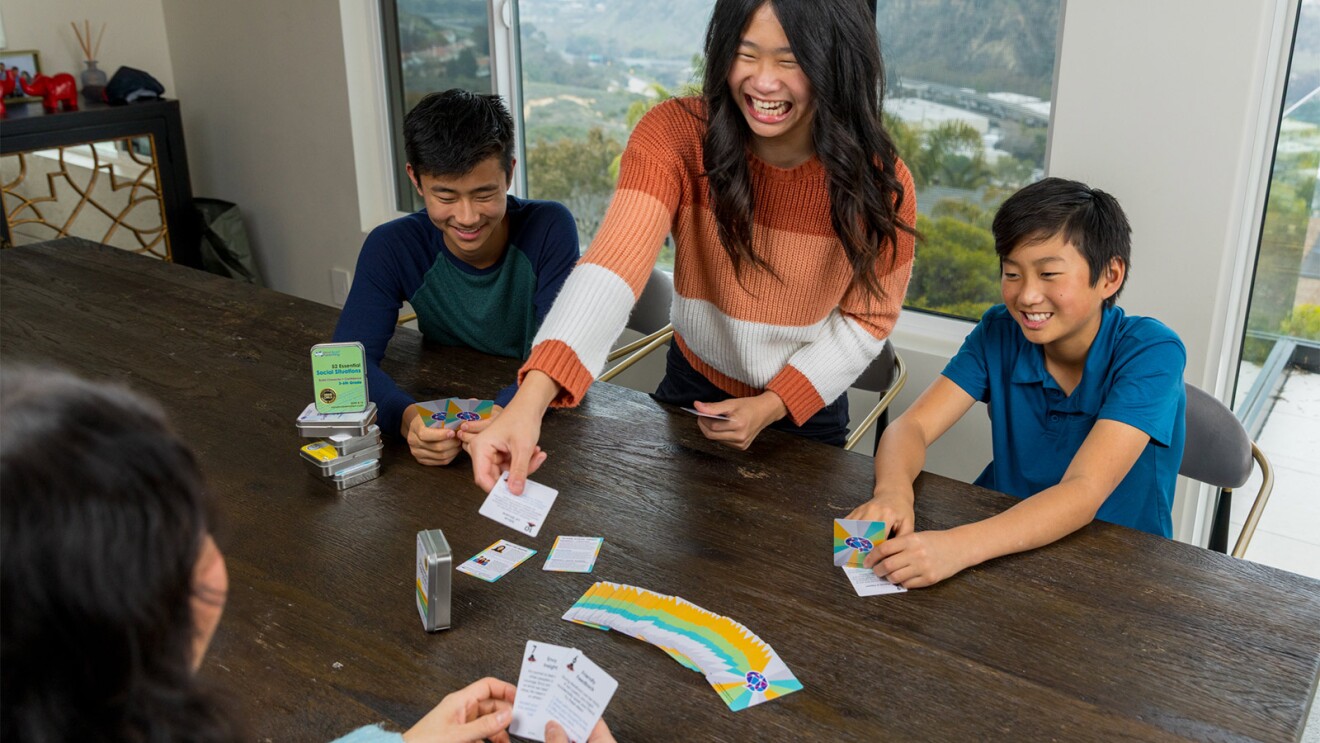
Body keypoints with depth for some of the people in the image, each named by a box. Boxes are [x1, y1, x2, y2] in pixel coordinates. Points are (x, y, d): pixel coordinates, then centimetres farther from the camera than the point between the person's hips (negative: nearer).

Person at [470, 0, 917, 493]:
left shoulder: (880, 181, -20)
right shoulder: (676, 134, -24)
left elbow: (868, 319, -8)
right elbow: (616, 259, -39)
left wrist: (773, 406, -19)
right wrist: (531, 398, -53)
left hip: (806, 414, 0)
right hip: (691, 392, 0)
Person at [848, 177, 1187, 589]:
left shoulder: (1150, 353, -18)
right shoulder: (1000, 331, -5)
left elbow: (1083, 493, -29)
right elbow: (913, 425, -11)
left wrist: (957, 547, -45)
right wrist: (892, 492, -35)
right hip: (1009, 546, 3)